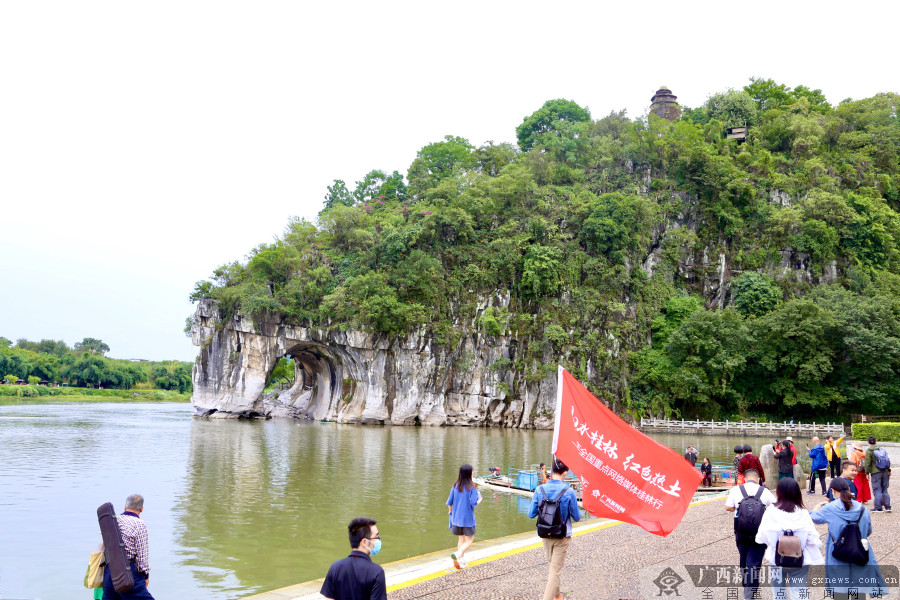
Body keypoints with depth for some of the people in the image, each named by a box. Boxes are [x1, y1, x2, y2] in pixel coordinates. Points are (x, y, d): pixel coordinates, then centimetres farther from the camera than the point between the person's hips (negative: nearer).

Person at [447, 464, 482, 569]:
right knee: (469, 539, 5)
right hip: (468, 518, -5)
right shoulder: (472, 488, -15)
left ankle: (462, 560, 17)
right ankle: (458, 554, -19)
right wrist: (479, 500, 2)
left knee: (461, 538, 18)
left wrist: (450, 511, 22)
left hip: (456, 518, 5)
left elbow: (449, 502, 3)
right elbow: (473, 504, -18)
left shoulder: (455, 486, -1)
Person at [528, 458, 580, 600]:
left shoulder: (540, 490, -10)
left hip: (545, 535, 4)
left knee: (553, 566, 25)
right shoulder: (569, 492, -17)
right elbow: (577, 517, -8)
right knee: (555, 571, 3)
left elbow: (531, 514, -4)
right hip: (562, 536, -4)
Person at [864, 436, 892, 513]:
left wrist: (867, 473, -3)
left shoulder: (868, 451, -5)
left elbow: (867, 463, -10)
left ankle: (878, 507, -2)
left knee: (877, 490, -2)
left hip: (876, 472, -5)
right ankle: (887, 507, 12)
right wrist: (888, 470, 24)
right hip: (885, 472, 5)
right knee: (884, 490, 12)